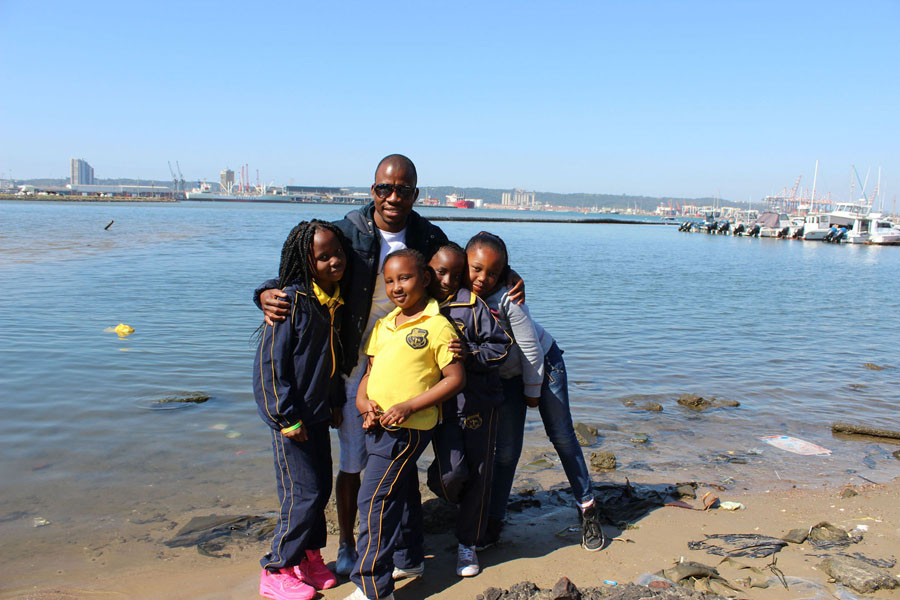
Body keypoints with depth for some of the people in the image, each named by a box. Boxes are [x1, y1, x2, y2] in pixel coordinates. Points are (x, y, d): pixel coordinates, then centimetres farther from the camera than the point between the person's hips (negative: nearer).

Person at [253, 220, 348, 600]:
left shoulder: (337, 300, 5)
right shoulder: (291, 301, -19)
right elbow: (269, 363, -18)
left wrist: (335, 403, 14)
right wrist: (287, 418, -17)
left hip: (318, 413, 8)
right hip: (292, 417, -7)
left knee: (321, 487, 14)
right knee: (304, 494, -3)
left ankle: (309, 556, 32)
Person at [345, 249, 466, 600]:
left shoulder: (437, 326, -12)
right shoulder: (383, 326, 11)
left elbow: (455, 378, -13)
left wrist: (408, 406, -18)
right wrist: (363, 402, -4)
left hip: (407, 428, -8)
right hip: (377, 426, 8)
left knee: (374, 500, -9)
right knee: (401, 494, 21)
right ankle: (409, 558, 39)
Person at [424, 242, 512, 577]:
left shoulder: (470, 303, -3)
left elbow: (500, 345, -3)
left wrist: (470, 354, -19)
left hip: (479, 401, 0)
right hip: (441, 403, 1)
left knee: (479, 473, 6)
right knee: (451, 474, -12)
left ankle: (468, 543, 26)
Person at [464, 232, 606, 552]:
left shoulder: (506, 299, -30)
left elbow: (531, 350, -21)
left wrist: (532, 392, -13)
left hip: (543, 364, -3)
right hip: (503, 377, 3)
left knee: (562, 437, 5)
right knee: (506, 450, 3)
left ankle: (587, 509, 20)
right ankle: (493, 520, 17)